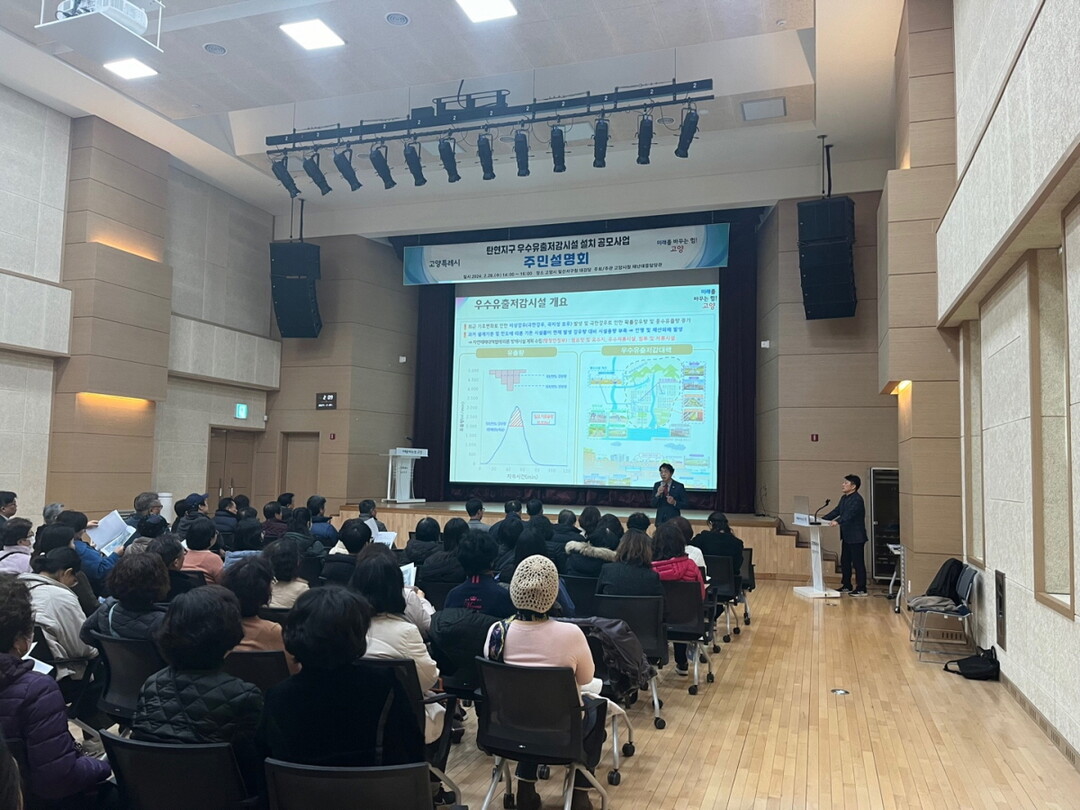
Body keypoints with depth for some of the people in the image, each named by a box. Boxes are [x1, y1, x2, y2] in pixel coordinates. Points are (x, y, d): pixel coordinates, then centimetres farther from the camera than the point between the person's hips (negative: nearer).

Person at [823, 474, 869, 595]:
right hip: (846, 536, 10)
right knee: (845, 562, 14)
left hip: (856, 537, -10)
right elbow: (837, 511, 14)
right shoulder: (844, 498, 13)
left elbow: (849, 514, -31)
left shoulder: (857, 499, -17)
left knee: (858, 563, -3)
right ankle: (846, 586, 24)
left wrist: (837, 521, -46)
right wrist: (823, 519, 3)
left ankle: (861, 589, 4)